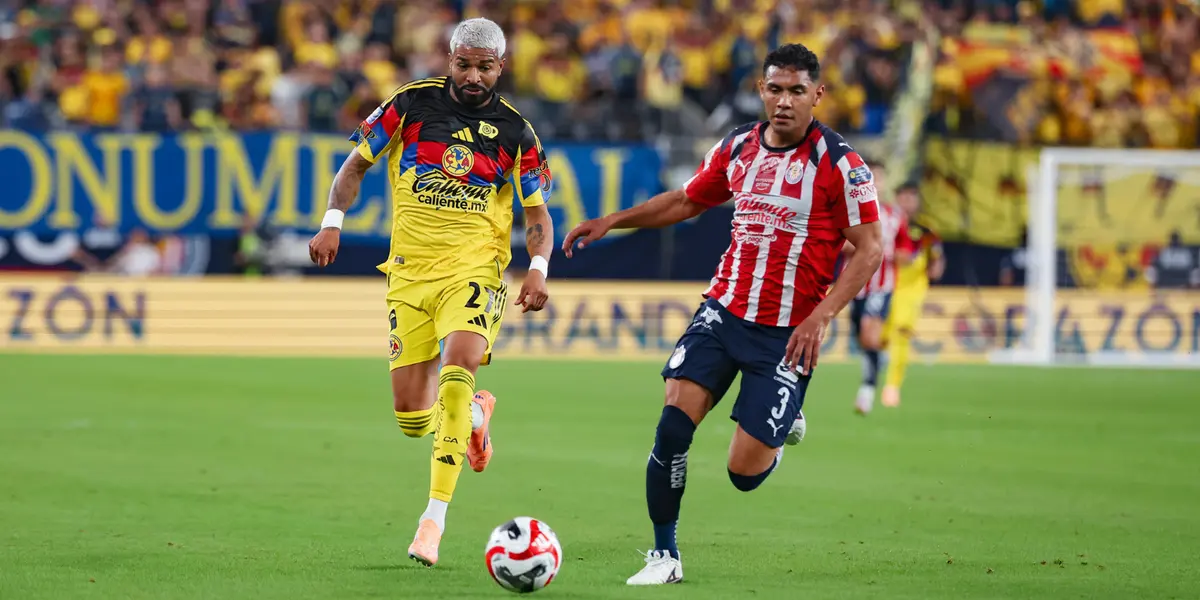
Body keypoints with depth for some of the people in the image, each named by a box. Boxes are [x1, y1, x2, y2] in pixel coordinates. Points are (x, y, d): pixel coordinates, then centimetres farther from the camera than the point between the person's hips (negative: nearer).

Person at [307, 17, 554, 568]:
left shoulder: (514, 131, 1)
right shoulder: (412, 104, 1)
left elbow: (538, 217, 7)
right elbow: (355, 165, 10)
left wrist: (538, 268, -12)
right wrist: (332, 223, -5)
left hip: (474, 269, -2)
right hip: (410, 272, 2)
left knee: (457, 366, -30)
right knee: (412, 420, 1)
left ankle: (435, 517, -27)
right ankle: (475, 413, 39)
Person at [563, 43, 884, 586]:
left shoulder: (839, 164, -11)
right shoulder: (737, 149, 5)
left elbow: (869, 250, -10)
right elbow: (686, 201, 22)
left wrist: (821, 316, -20)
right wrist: (612, 221, 11)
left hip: (787, 332, -4)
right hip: (724, 311, 4)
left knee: (744, 473, -4)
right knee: (673, 426, -15)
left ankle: (783, 421, 32)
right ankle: (664, 556, -1)